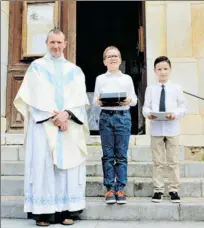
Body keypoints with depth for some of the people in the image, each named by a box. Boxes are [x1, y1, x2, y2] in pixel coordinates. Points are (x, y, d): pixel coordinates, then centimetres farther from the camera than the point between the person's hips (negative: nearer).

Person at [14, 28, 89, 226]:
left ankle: (65, 210, 5)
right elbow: (37, 95, -3)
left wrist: (66, 113, -15)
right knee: (43, 164, -6)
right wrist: (53, 116, -13)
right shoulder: (37, 66, 10)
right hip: (43, 123, -2)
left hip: (69, 124, 2)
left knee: (68, 164, -1)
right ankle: (43, 211, 0)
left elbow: (79, 96, 3)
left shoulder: (74, 70, 16)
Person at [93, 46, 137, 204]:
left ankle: (120, 188, 9)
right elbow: (95, 99, 8)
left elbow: (135, 99, 9)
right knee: (108, 155, 2)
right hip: (106, 117, 0)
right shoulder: (100, 79, 11)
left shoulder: (127, 78, 10)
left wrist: (129, 100, -13)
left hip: (123, 116, 0)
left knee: (121, 155, 1)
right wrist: (98, 101, -14)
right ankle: (110, 188, 10)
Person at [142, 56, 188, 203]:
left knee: (173, 161, 7)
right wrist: (148, 114, -20)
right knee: (158, 162, 8)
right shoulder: (150, 89, 5)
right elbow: (146, 107, 2)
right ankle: (158, 190, 17)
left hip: (172, 129, 0)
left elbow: (184, 107, 3)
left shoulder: (176, 88, 4)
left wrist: (175, 114, -16)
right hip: (156, 129, 0)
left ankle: (174, 189, 18)